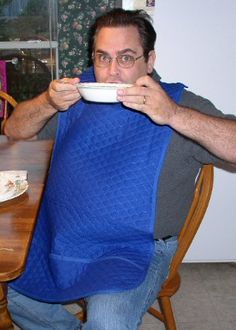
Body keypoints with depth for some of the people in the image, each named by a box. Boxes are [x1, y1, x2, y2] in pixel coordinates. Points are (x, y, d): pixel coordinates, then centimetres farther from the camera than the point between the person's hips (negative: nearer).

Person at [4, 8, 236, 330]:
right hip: (63, 237, 6)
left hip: (135, 249, -5)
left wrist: (173, 114, -34)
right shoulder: (80, 95, 6)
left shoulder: (179, 103, -8)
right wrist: (48, 103, -12)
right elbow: (14, 130, 10)